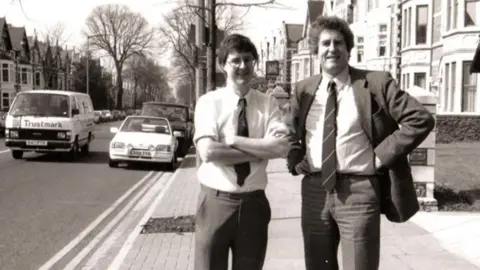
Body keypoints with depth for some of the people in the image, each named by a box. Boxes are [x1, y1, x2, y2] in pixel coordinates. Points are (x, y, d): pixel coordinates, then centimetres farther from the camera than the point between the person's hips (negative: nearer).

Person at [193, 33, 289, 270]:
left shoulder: (267, 103, 2)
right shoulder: (209, 102, -5)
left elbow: (281, 147, -14)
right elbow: (208, 152, -19)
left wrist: (233, 140, -16)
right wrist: (260, 150, -14)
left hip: (253, 202, 2)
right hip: (216, 201, -2)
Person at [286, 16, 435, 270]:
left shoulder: (376, 83, -4)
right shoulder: (303, 89, 9)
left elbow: (421, 119, -8)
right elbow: (290, 131, 24)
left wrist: (382, 155, -11)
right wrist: (295, 160, 6)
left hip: (359, 191, -4)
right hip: (314, 190, 5)